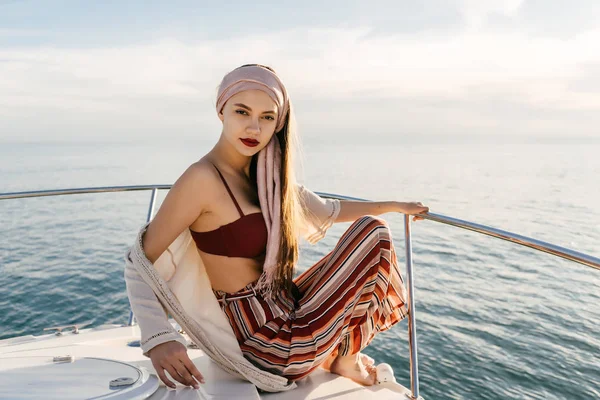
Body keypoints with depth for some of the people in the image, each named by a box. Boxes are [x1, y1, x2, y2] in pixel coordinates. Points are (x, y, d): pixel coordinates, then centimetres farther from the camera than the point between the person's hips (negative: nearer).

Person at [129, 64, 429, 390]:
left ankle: (334, 348, 17)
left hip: (286, 311, 9)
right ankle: (344, 358, 10)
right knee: (373, 232, -7)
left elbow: (327, 210, 16)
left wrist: (394, 205, 23)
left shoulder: (266, 176, 4)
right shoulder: (203, 179, -20)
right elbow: (142, 260, -18)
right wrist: (157, 341, -31)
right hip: (269, 343, -8)